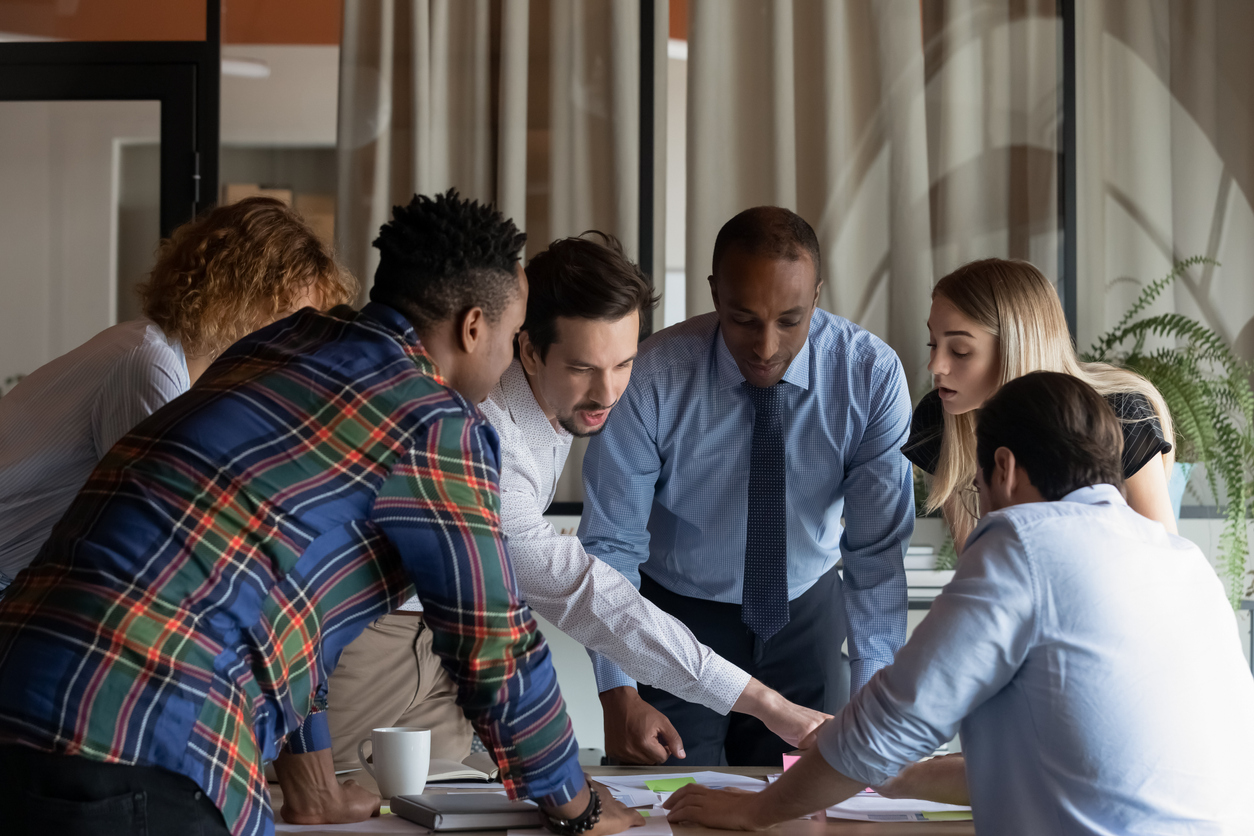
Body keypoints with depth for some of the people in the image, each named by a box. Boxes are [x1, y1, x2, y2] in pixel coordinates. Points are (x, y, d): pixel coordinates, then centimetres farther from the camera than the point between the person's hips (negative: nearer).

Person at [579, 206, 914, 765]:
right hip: (681, 616, -1)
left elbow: (879, 546, -19)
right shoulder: (651, 380, -23)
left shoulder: (871, 375, -19)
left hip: (807, 615, 2)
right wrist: (617, 692, -31)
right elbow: (609, 544, -20)